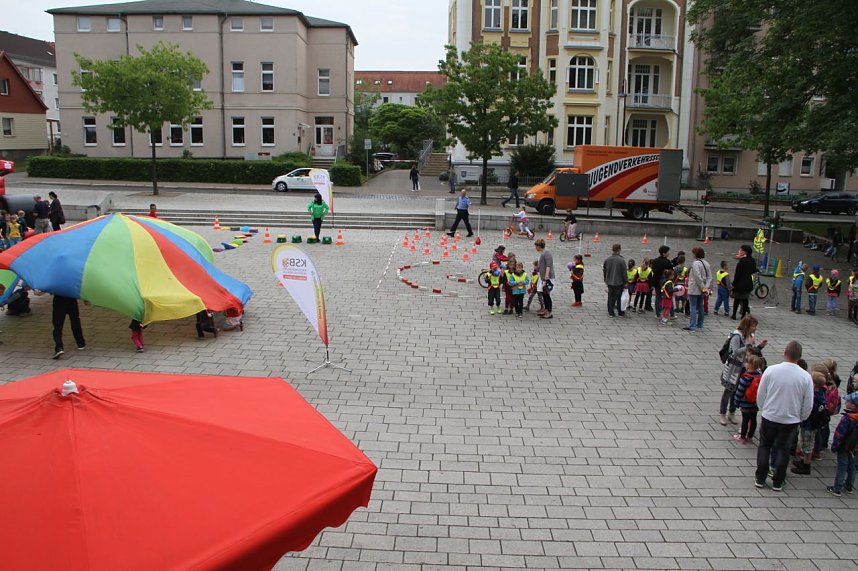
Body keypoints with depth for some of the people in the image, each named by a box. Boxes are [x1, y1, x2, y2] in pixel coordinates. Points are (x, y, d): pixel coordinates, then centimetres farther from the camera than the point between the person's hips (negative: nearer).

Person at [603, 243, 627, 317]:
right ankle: (620, 312, 18)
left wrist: (605, 280, 22)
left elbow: (604, 271, 9)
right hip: (619, 282, -3)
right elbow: (624, 272, -11)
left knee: (610, 297, 10)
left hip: (609, 282, 3)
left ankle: (611, 312, 13)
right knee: (619, 297, 8)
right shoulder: (622, 260, -15)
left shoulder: (607, 259, -1)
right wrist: (625, 282, -1)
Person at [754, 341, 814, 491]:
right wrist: (801, 418, 13)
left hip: (769, 417, 0)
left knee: (764, 446, 17)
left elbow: (760, 395, -4)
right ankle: (777, 482, 23)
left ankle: (760, 479, 22)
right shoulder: (806, 376, -13)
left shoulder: (771, 370, -15)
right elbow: (808, 404, -5)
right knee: (783, 449, 16)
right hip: (791, 420, 1)